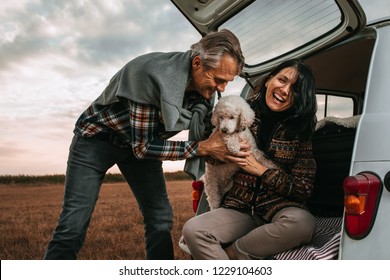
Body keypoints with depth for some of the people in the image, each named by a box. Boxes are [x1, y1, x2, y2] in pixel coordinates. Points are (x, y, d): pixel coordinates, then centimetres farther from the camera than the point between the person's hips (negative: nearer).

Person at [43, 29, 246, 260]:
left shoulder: (205, 83, -14)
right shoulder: (153, 75, -35)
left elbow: (202, 132, -3)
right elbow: (142, 147, -30)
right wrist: (202, 148, -31)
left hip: (143, 140, 6)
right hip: (97, 137, -6)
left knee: (161, 219, -1)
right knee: (73, 226, -12)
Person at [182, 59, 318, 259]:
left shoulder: (299, 130, 0)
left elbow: (303, 188, -4)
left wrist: (260, 170, -11)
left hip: (279, 211, 0)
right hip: (239, 210, 1)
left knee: (302, 222, -35)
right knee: (192, 230, -25)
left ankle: (230, 253, -14)